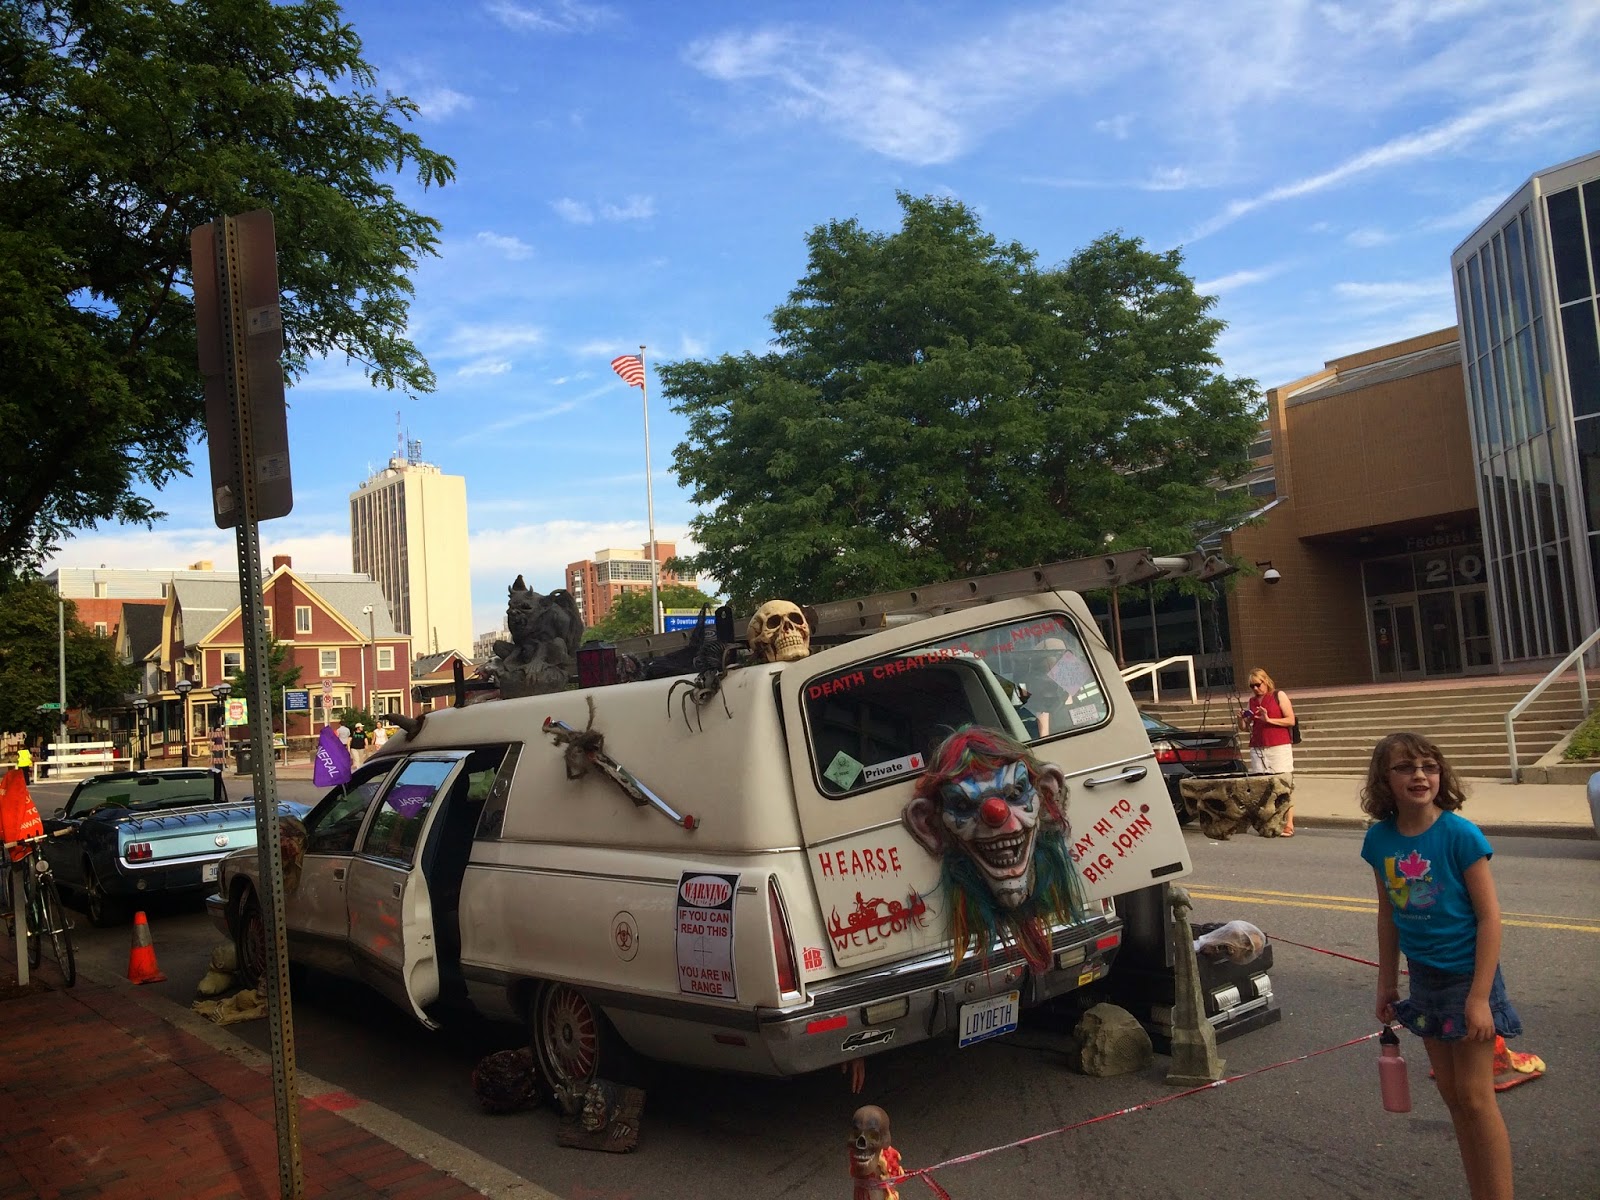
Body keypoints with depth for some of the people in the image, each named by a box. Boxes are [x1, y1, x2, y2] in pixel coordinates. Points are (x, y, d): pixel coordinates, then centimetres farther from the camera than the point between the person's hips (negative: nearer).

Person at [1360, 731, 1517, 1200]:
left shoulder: (1460, 835, -18)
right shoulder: (1380, 838, -4)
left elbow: (1489, 917, -16)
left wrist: (1480, 997, -19)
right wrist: (1387, 983, 11)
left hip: (1467, 974, -5)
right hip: (1424, 978, 5)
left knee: (1475, 1096, 0)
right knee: (1451, 1093, 14)